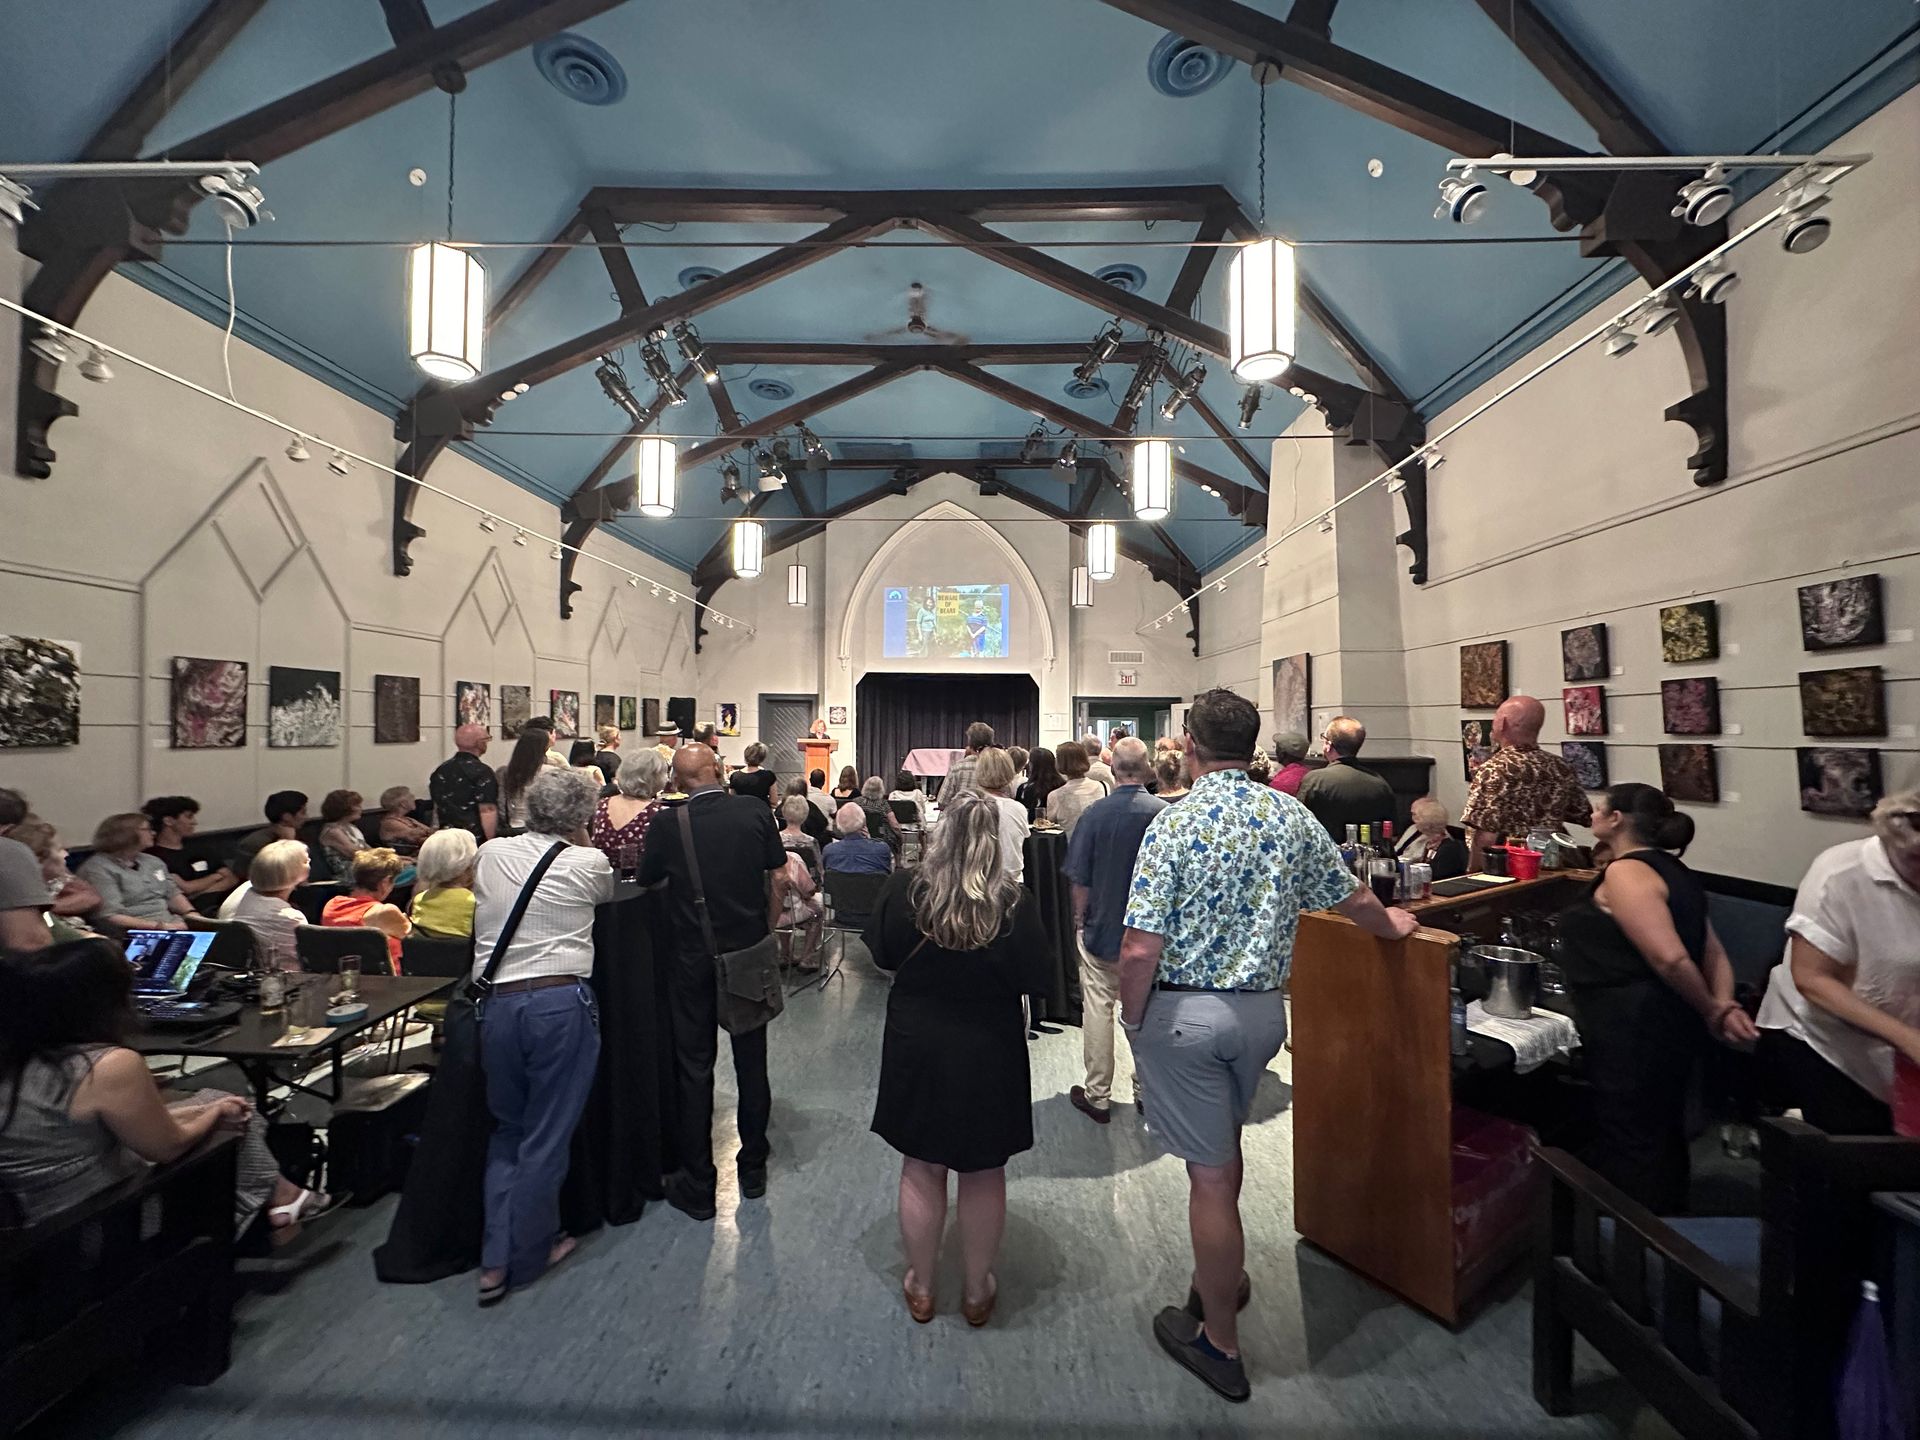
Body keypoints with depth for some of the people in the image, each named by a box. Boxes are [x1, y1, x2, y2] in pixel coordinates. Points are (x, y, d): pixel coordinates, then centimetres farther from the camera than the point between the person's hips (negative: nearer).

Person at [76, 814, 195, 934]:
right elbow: (110, 917, -13)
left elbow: (172, 893, 21)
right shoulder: (98, 869, -4)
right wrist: (158, 926, -20)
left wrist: (192, 914, 0)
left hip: (174, 925, 7)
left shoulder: (152, 861, 19)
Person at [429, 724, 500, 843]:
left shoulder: (440, 771, 9)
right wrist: (492, 843, -15)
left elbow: (436, 808, 16)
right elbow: (487, 811, -19)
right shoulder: (482, 772, -14)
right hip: (477, 839, -7)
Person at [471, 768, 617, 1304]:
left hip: (495, 1003, 5)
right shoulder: (587, 863, -6)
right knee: (547, 1135, 12)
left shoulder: (489, 855, 6)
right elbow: (610, 894, 15)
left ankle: (496, 1259, 24)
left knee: (507, 1129, 23)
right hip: (560, 1002, -4)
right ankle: (528, 1255, 27)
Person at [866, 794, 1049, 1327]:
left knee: (920, 1169, 19)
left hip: (915, 1048, 1)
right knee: (984, 1175, 19)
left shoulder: (903, 890, -16)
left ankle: (920, 1288, 37)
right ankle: (977, 1291, 36)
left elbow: (881, 953, 0)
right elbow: (1034, 978, -9)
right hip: (990, 1054, -1)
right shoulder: (1015, 903, -20)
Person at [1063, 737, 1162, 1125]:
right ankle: (1146, 1090, 29)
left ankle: (1097, 1095, 19)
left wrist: (1080, 919, 7)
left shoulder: (1095, 813, -14)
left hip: (1101, 928, -2)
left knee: (1098, 1008, 10)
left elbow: (1079, 878, -8)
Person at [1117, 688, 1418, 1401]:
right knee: (1223, 1144, 27)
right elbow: (1353, 899, 11)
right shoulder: (1292, 815, -3)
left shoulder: (1175, 823, -18)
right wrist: (1393, 926, 32)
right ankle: (1221, 1275, 48)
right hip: (1261, 1006, 6)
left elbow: (1140, 950, -21)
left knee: (1211, 1172, 8)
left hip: (1184, 1012, -5)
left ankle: (1220, 1342, 27)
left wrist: (1133, 1019, -4)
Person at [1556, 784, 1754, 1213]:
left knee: (1628, 1147, 3)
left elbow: (1671, 958, -25)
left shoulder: (1625, 872, -18)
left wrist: (1711, 1013, -10)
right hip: (1668, 1027, 10)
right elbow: (1714, 953, 11)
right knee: (1661, 1137, 23)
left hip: (1634, 1032, -10)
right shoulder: (1670, 870, 12)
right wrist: (1725, 1007, -1)